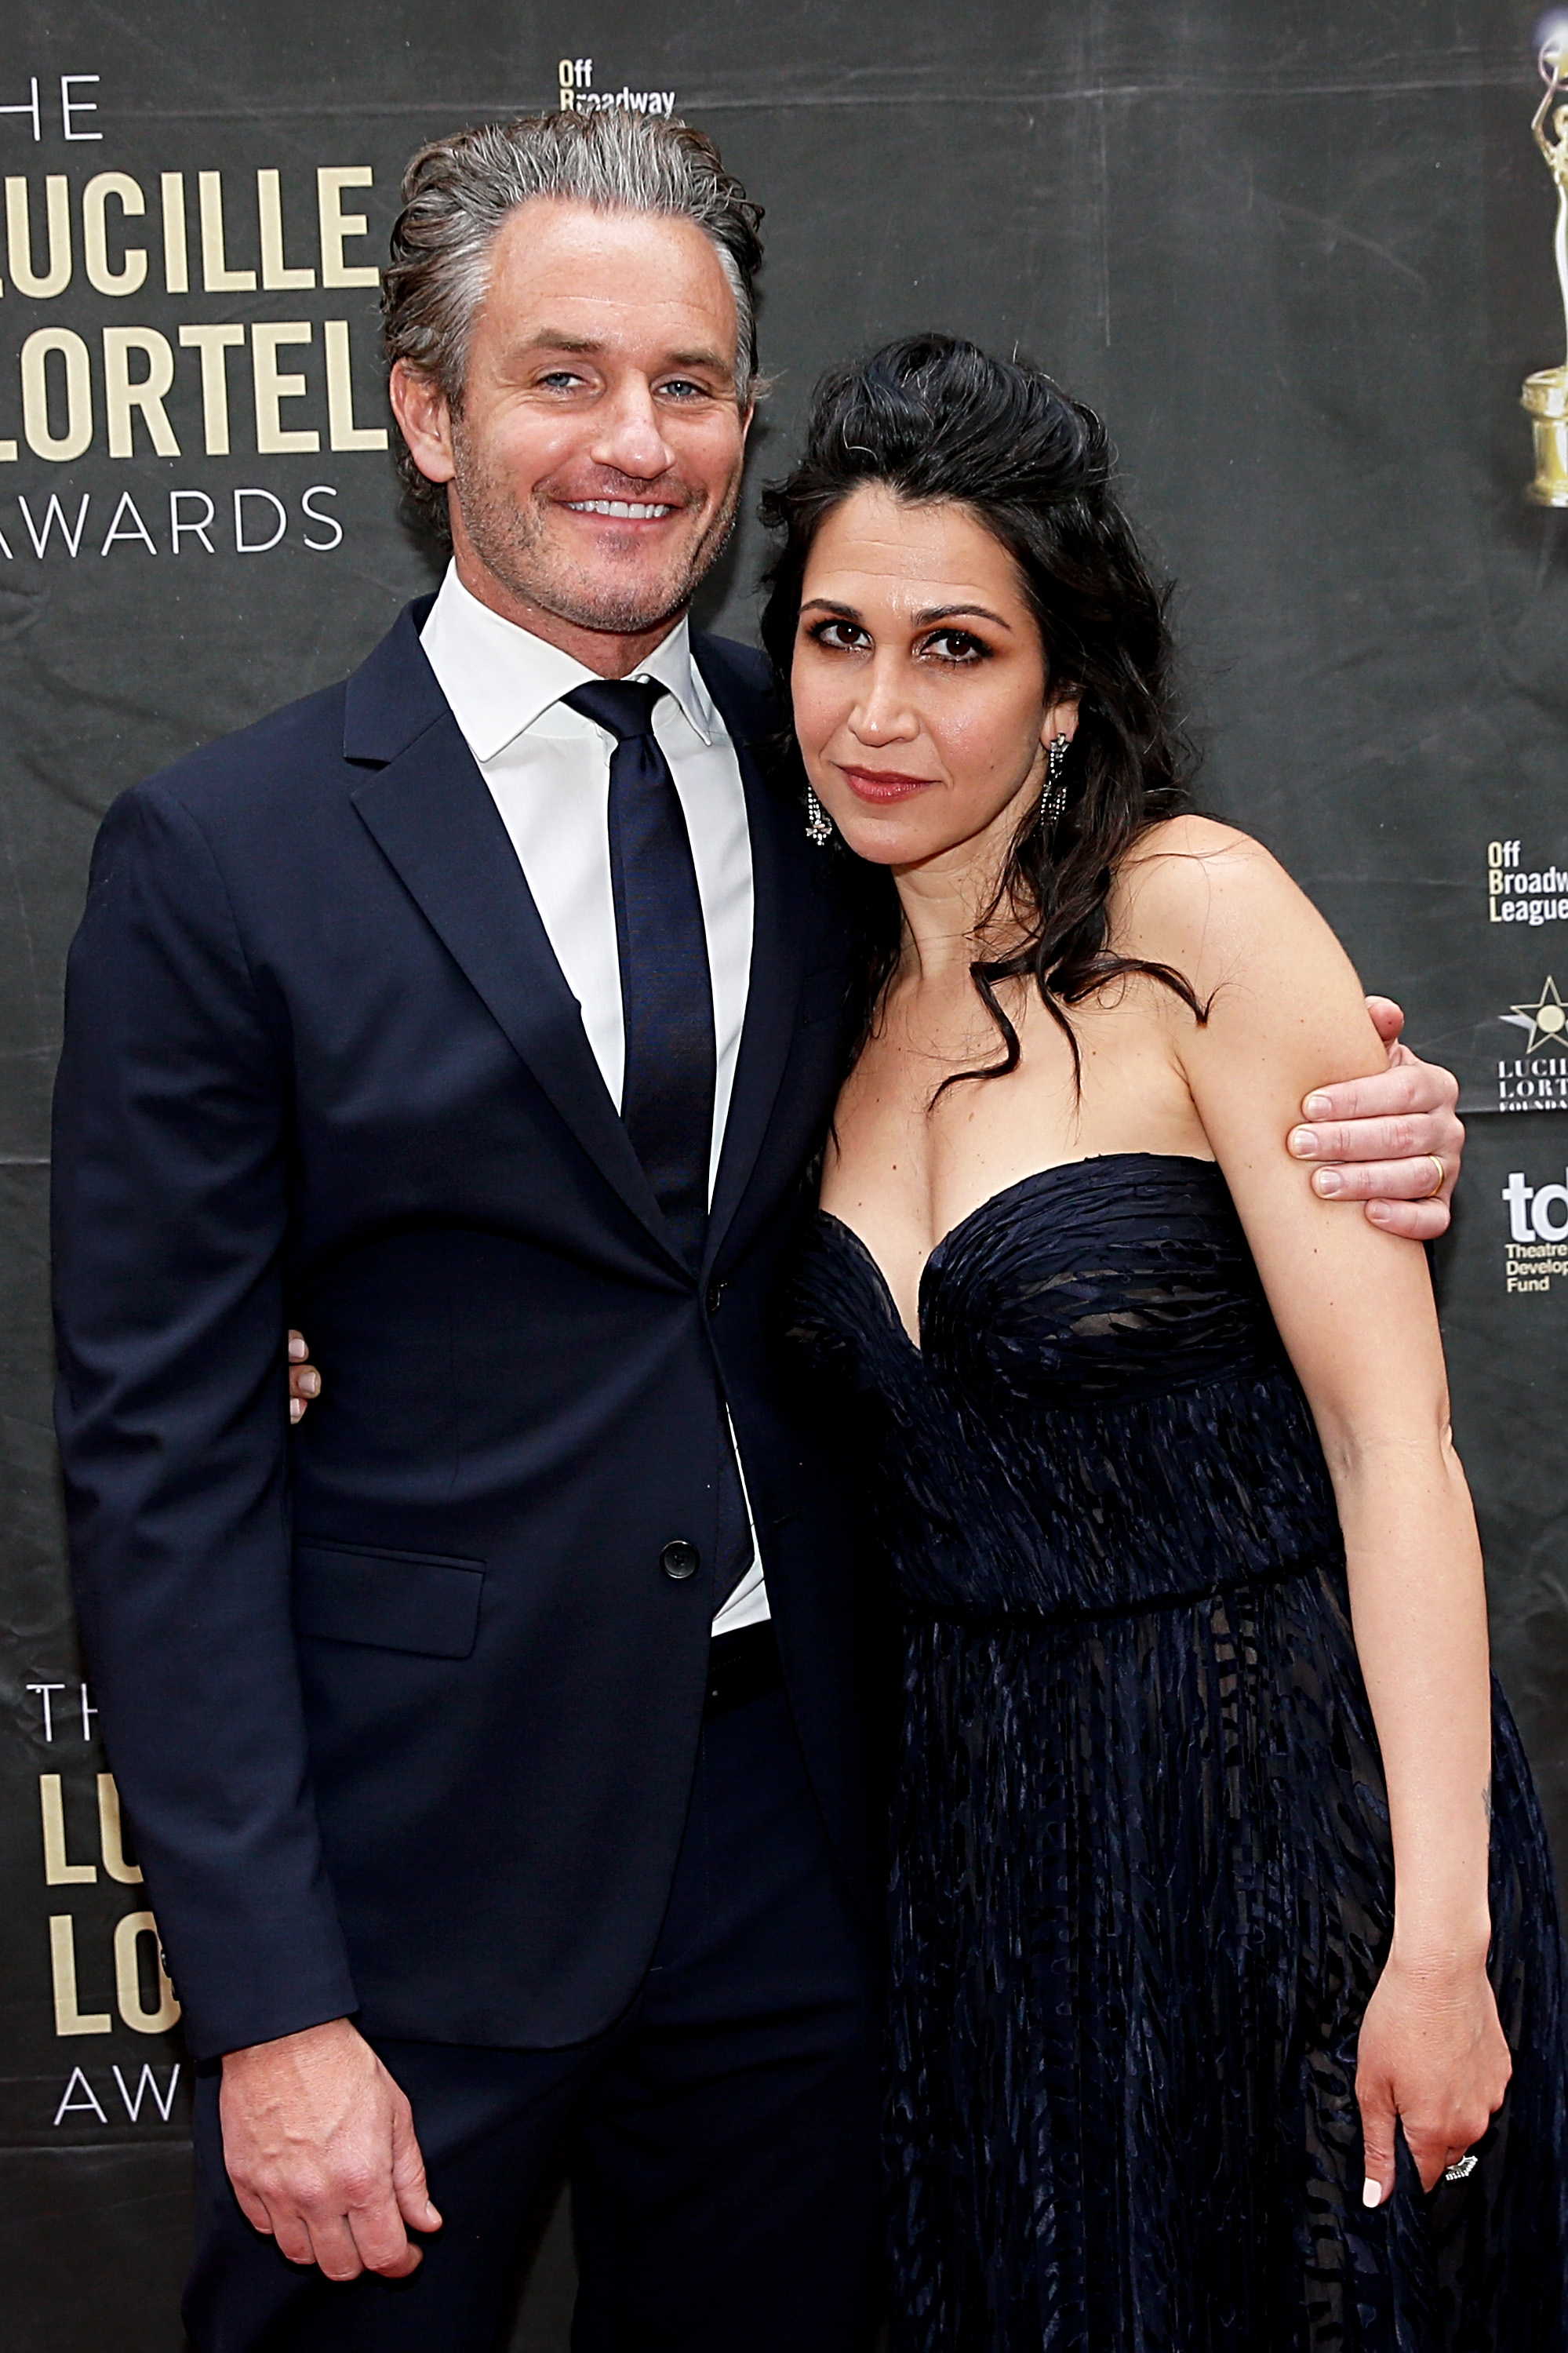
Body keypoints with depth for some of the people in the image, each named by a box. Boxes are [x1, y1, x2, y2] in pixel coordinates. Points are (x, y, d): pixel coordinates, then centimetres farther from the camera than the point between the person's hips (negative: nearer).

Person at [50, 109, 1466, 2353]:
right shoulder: (222, 856, -9)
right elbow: (163, 1449, -9)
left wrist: (1359, 1154, -10)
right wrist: (266, 2006, -13)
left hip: (803, 1829, 4)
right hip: (423, 1852, -3)